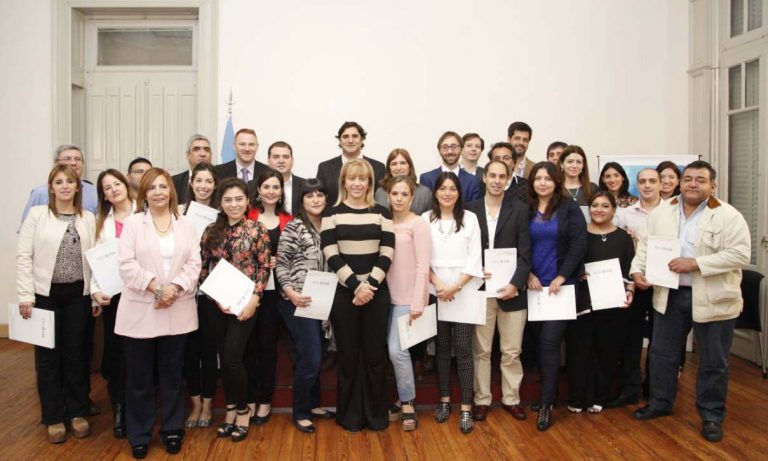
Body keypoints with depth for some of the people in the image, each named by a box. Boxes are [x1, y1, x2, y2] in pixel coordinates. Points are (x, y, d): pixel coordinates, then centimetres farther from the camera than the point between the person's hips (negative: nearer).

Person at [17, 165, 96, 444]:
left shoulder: (88, 218, 6)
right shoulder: (36, 214, -1)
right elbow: (23, 256, -4)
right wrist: (25, 295, -10)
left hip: (78, 295, 2)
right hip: (45, 294, -1)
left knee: (76, 353, 9)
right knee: (48, 355, 7)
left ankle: (77, 412, 23)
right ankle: (54, 417, 19)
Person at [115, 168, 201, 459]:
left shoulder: (186, 224, 8)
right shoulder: (133, 223, 2)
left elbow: (194, 263, 0)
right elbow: (127, 264, -7)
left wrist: (175, 287, -15)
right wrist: (156, 286, -17)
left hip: (177, 312, 2)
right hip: (140, 311, -1)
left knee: (172, 373, 11)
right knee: (140, 376, 7)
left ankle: (172, 429, 25)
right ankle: (139, 435, 21)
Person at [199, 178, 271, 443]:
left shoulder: (258, 229, -2)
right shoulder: (211, 231, 5)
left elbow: (264, 267, -4)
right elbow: (203, 267, 6)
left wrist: (254, 298, -12)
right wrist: (215, 295, -6)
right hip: (215, 303, 4)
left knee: (232, 358, -8)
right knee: (224, 358, 10)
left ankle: (242, 410, 14)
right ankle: (231, 409, 26)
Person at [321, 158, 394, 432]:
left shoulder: (381, 213, 5)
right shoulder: (332, 214, 3)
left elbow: (387, 254, -1)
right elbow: (331, 255, -6)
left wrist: (369, 285, -13)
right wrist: (356, 285, -15)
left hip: (377, 293, 1)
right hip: (344, 293, 0)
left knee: (375, 354, 6)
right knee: (347, 355, 6)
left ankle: (376, 413, 20)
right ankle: (350, 414, 20)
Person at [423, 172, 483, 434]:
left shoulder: (470, 218, 1)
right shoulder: (426, 219, 3)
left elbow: (475, 258, -2)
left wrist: (455, 287, -11)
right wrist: (437, 283, -11)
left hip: (464, 292, -1)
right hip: (436, 293, 1)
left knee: (463, 349, -2)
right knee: (442, 348, 9)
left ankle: (466, 409, 5)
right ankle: (444, 401, 23)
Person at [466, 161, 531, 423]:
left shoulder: (520, 210, 1)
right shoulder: (471, 210, 4)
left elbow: (525, 252, -4)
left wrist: (515, 284, -14)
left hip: (511, 289, 0)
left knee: (511, 351, 9)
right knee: (481, 350, 9)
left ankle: (511, 399, 24)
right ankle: (481, 399, 21)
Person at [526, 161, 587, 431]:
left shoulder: (569, 208, -1)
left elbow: (579, 244, -7)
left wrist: (561, 277, -12)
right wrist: (528, 274, -6)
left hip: (561, 285, -3)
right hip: (534, 285, 3)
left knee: (550, 342, -7)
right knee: (540, 342, 9)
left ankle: (546, 404, 1)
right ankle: (549, 391, 26)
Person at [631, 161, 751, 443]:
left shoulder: (729, 216, -9)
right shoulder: (662, 212, 5)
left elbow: (740, 254, -17)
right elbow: (645, 245, 9)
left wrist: (695, 263, -23)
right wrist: (638, 270, -8)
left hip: (713, 300, -4)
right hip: (669, 295, 4)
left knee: (713, 362, 8)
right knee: (662, 353, 14)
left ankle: (712, 416, 24)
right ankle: (660, 403, 32)